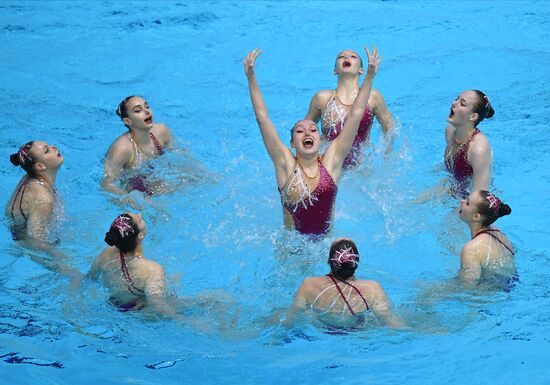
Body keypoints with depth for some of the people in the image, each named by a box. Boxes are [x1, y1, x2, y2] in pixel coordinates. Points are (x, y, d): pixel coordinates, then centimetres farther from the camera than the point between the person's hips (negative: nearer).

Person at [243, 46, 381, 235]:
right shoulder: (285, 164, -8)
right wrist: (251, 78, -19)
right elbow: (262, 117, -12)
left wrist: (370, 76, -11)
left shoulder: (331, 161, -6)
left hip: (326, 241, 2)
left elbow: (356, 114, -7)